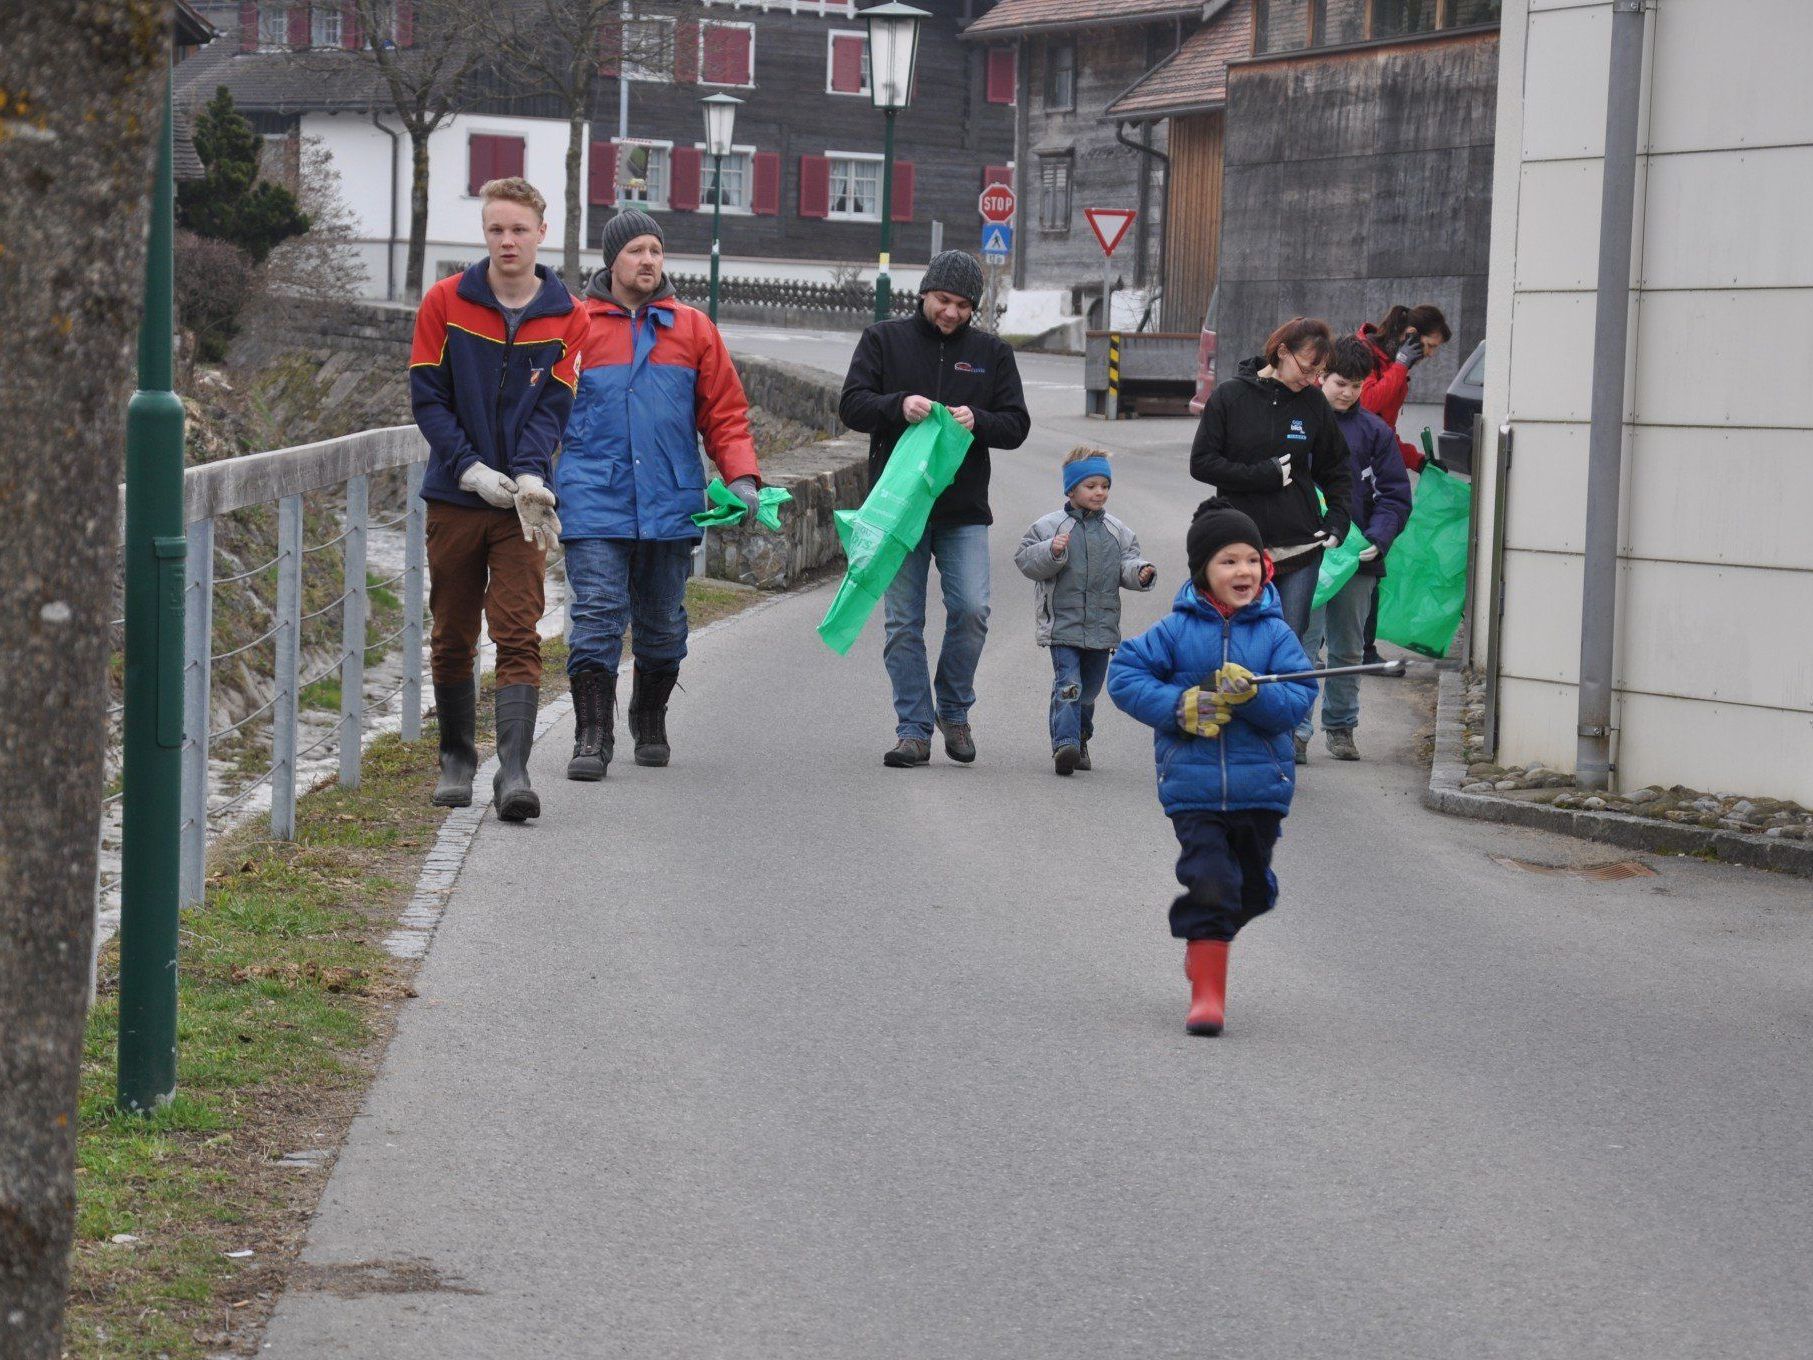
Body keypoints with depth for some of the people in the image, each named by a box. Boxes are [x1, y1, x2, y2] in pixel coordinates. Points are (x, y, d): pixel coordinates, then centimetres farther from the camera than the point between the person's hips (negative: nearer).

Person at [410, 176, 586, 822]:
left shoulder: (566, 318, 0)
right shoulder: (445, 302, 0)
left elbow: (553, 406, -4)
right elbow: (427, 398, -2)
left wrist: (528, 475, -21)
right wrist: (471, 469, -13)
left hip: (522, 503, -1)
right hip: (454, 496, 1)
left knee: (519, 637, -10)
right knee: (452, 639, 10)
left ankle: (514, 770, -17)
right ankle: (457, 757, 26)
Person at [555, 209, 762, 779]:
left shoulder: (693, 328, 9)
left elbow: (725, 412, 10)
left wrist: (742, 476, -3)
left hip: (671, 506, 3)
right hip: (595, 502, -3)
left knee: (662, 623, 12)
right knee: (597, 615, -11)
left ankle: (650, 726, 29)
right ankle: (592, 737, -9)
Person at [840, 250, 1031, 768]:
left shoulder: (992, 353, 9)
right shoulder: (884, 340, 5)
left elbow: (1016, 425, 5)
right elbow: (851, 404, -2)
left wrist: (976, 420, -16)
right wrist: (898, 405, -21)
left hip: (964, 511, 1)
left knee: (971, 610, -9)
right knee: (903, 623, 0)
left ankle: (954, 711, 13)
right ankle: (914, 729, 6)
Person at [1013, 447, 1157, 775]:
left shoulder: (1117, 532, 10)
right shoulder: (1048, 526, -1)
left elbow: (1127, 563, 11)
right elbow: (1025, 560, -4)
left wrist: (1139, 573, -12)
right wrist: (1051, 552, -22)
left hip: (1102, 626, 4)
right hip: (1063, 623, -4)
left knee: (1089, 689, 13)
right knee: (1068, 685, -16)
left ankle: (1080, 740, 29)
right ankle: (1065, 743, -23)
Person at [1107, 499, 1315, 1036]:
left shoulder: (1275, 633, -1)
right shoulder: (1177, 630, -3)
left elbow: (1298, 699, -7)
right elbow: (1123, 674, -2)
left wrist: (1251, 694, -26)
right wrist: (1181, 706, -14)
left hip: (1261, 787, 2)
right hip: (1193, 785, -2)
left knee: (1251, 891, 18)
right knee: (1208, 882, -12)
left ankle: (1203, 943, 46)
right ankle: (1207, 991, -6)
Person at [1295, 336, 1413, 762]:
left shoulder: (1375, 431, 4)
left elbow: (1395, 495, 4)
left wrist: (1376, 539, -12)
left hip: (1356, 556, 3)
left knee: (1348, 649, 13)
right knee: (1303, 645, -8)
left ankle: (1340, 727, 24)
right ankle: (1296, 728, -5)